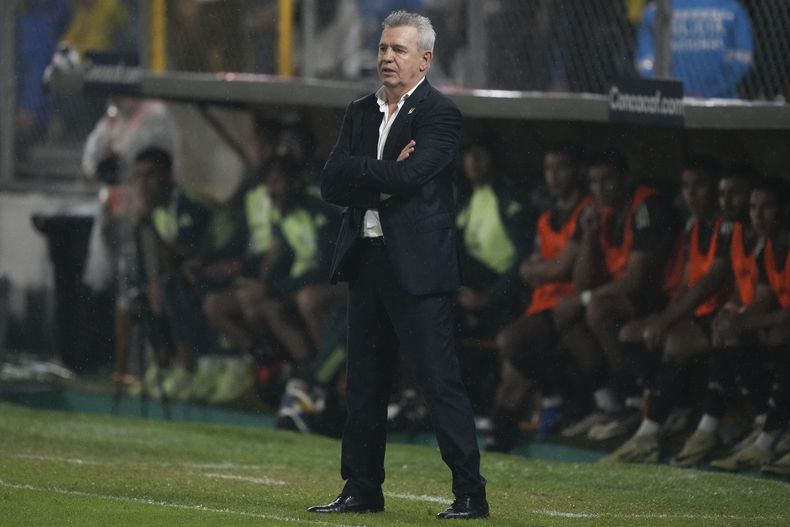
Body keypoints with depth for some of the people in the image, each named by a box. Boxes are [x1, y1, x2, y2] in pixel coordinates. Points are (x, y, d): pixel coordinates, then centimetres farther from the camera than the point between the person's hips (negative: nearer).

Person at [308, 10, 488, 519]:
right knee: (365, 382, 12)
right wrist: (384, 174, -11)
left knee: (441, 380, -9)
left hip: (418, 265, -7)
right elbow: (332, 183, 3)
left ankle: (471, 494, -7)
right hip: (366, 260, 7)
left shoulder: (439, 114, -6)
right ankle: (362, 489, 20)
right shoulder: (361, 112, 14)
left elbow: (409, 177, -19)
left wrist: (360, 175, -5)